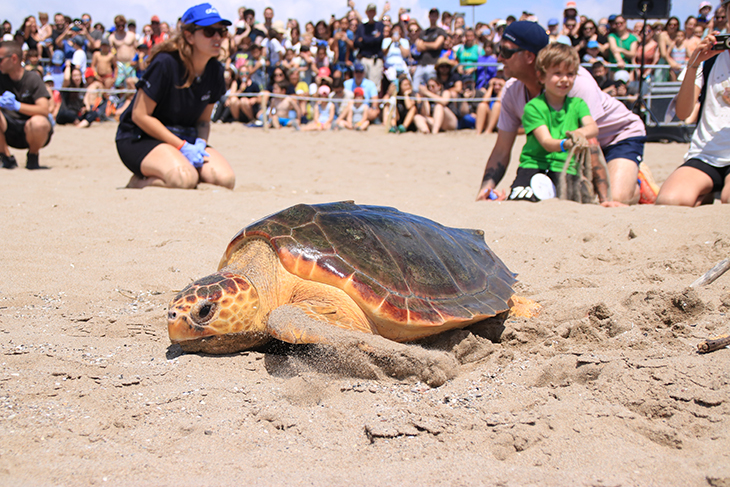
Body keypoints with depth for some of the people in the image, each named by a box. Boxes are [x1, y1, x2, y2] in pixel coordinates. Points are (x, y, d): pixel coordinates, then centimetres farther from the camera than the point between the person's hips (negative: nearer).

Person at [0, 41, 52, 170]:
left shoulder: (33, 78, -10)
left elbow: (44, 110, -21)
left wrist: (17, 106, -36)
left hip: (30, 133, -3)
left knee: (38, 123, -37)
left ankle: (33, 156, -3)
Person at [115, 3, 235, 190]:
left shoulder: (215, 71, 1)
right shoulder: (165, 64, -19)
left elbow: (203, 120, 10)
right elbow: (140, 115, -18)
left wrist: (200, 143, -14)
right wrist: (182, 147, -20)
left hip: (183, 138, 7)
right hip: (138, 138, -7)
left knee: (226, 179, -17)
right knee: (185, 178, -35)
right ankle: (139, 181, -4)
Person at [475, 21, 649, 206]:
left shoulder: (577, 81, -32)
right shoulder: (511, 91, -14)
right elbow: (501, 151, -10)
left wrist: (604, 197, -40)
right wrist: (486, 186, -29)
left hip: (621, 136, -6)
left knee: (616, 200, -29)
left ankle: (635, 182, 9)